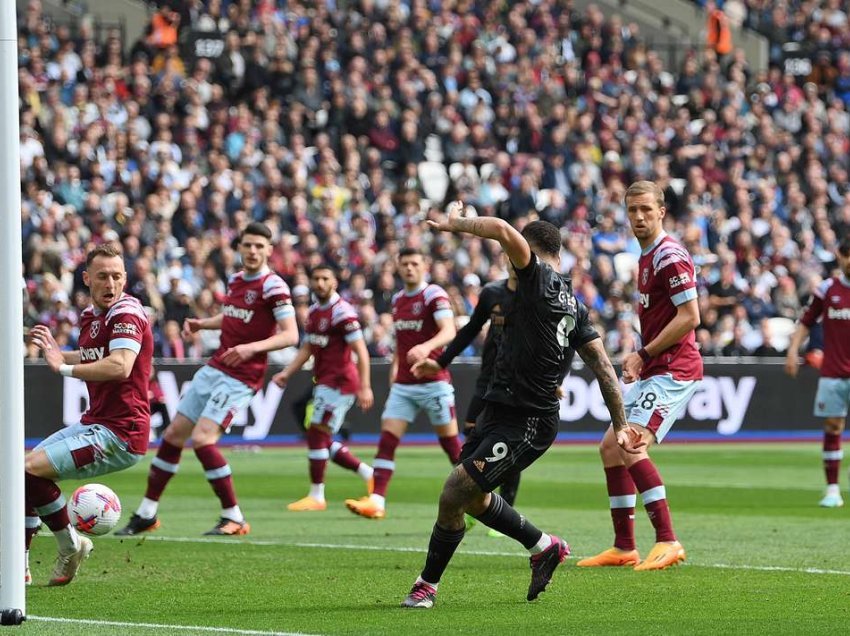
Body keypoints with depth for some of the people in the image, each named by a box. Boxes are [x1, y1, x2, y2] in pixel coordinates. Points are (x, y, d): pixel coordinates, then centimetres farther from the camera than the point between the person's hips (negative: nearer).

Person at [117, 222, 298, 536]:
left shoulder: (273, 287, -13)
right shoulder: (235, 280, 12)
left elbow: (290, 335, -19)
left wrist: (253, 347, -32)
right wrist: (201, 323, 11)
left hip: (240, 377, -8)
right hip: (214, 368, 8)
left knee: (202, 438, -20)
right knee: (174, 434, 8)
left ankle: (234, 519, -9)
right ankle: (147, 513, 18)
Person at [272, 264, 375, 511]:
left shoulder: (342, 312, -15)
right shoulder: (314, 311, 13)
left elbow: (361, 351, -18)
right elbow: (307, 349, 20)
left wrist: (364, 388, -24)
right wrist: (287, 373, 8)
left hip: (339, 382, -9)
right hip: (323, 381, 9)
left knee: (317, 436, -8)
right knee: (323, 442, 11)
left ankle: (316, 496, -1)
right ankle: (369, 474, 20)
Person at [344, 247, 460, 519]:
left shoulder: (434, 295, -9)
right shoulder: (397, 300, 13)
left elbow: (449, 331, -25)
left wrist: (426, 347, -42)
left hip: (433, 382, -6)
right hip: (403, 384, 6)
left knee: (450, 443, 0)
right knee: (387, 439, -6)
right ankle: (377, 500, -11)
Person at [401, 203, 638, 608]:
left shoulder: (539, 276, -11)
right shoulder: (574, 306, 14)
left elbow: (503, 231, -26)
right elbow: (604, 368, 14)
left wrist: (457, 223, -9)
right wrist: (620, 425, 16)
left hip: (525, 425, -10)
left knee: (454, 495, -9)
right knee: (472, 497, 20)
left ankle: (427, 585, 1)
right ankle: (544, 547, 32)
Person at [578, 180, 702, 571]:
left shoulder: (669, 256, -13)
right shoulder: (646, 258, 18)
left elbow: (689, 317, -20)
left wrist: (644, 355, -16)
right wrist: (640, 359, 14)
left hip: (673, 370, -11)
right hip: (653, 373, 11)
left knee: (630, 445, -22)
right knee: (610, 447, 11)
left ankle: (667, 542, -23)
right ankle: (624, 548, 16)